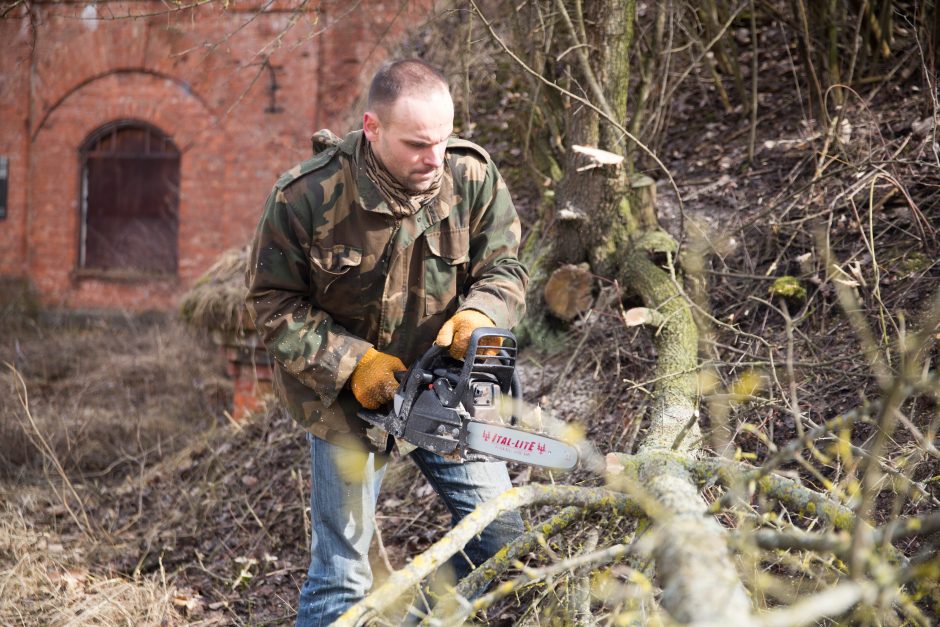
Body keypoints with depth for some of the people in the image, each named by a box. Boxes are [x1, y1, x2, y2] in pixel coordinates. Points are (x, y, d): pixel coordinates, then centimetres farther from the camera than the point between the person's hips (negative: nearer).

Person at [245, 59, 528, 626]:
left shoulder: (472, 176, -15)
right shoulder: (306, 196, -21)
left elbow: (505, 268, -6)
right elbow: (274, 303, -12)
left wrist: (478, 314, -29)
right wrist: (352, 362, -22)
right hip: (346, 390, -2)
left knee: (501, 535, 3)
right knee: (342, 569, 2)